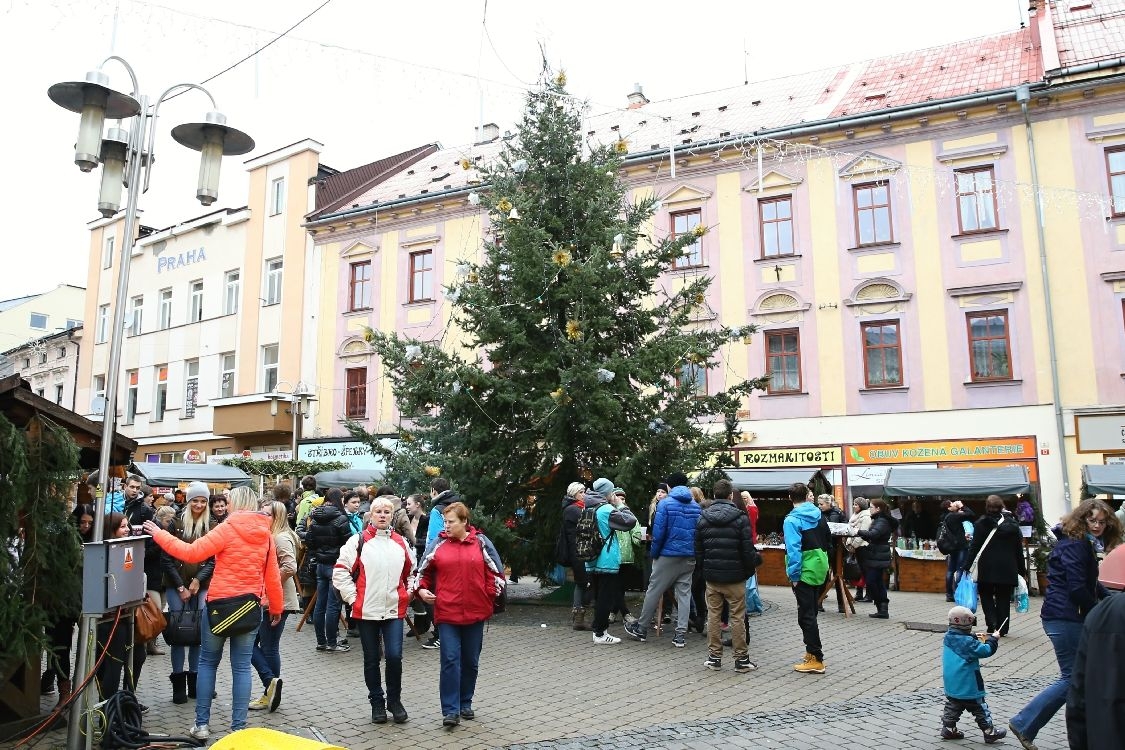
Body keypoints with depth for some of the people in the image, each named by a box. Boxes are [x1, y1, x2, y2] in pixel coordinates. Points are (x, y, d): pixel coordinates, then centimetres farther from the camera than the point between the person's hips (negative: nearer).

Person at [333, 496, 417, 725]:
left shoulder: (401, 543, 7)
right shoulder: (359, 541, -3)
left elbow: (411, 572, 20)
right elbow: (340, 572, -4)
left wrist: (407, 595, 11)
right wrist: (352, 598, -6)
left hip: (394, 611, 1)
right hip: (366, 611, -1)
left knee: (394, 656, -6)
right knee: (372, 659, 9)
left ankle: (394, 700, 15)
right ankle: (377, 703, 25)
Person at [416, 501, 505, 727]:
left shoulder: (480, 543, 0)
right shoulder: (439, 544, 2)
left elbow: (497, 572, 5)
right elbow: (423, 570, 12)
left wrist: (489, 595, -1)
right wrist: (421, 589, -3)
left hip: (475, 612, 1)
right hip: (446, 612, -1)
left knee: (471, 661, 12)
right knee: (450, 660, -6)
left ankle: (465, 703, 29)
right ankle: (451, 710, 0)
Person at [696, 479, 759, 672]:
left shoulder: (702, 518, 2)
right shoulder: (740, 517, -9)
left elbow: (698, 549, 5)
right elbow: (748, 549, -10)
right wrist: (750, 569, 4)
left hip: (711, 576, 3)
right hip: (735, 576, -3)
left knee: (713, 616, 9)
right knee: (737, 617, 4)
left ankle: (714, 657, 14)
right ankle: (741, 659, 9)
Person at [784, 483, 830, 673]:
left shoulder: (792, 520, -16)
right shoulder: (819, 515, 6)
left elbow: (794, 550, -21)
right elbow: (828, 538, 18)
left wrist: (794, 575, -16)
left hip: (804, 572, -7)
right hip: (820, 568, 7)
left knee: (806, 615, -2)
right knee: (811, 611, 19)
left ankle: (816, 660, 0)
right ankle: (812, 651, 30)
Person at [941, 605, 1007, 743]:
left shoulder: (948, 638, 2)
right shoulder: (967, 642, -23)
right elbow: (986, 651, -17)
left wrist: (976, 639, 8)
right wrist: (993, 639, -2)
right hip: (968, 686, -7)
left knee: (953, 706, 16)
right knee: (980, 708, 7)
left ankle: (948, 729, 18)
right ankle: (990, 732, 15)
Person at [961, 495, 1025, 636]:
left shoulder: (981, 523, -5)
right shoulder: (1012, 523, 3)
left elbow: (974, 547, -6)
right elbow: (1019, 549, 7)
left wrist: (966, 566, -2)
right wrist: (1023, 571, 14)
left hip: (987, 567, -2)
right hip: (1008, 568, 2)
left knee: (986, 595, 11)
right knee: (1003, 598, 10)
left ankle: (991, 623, -7)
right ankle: (1002, 629, 11)